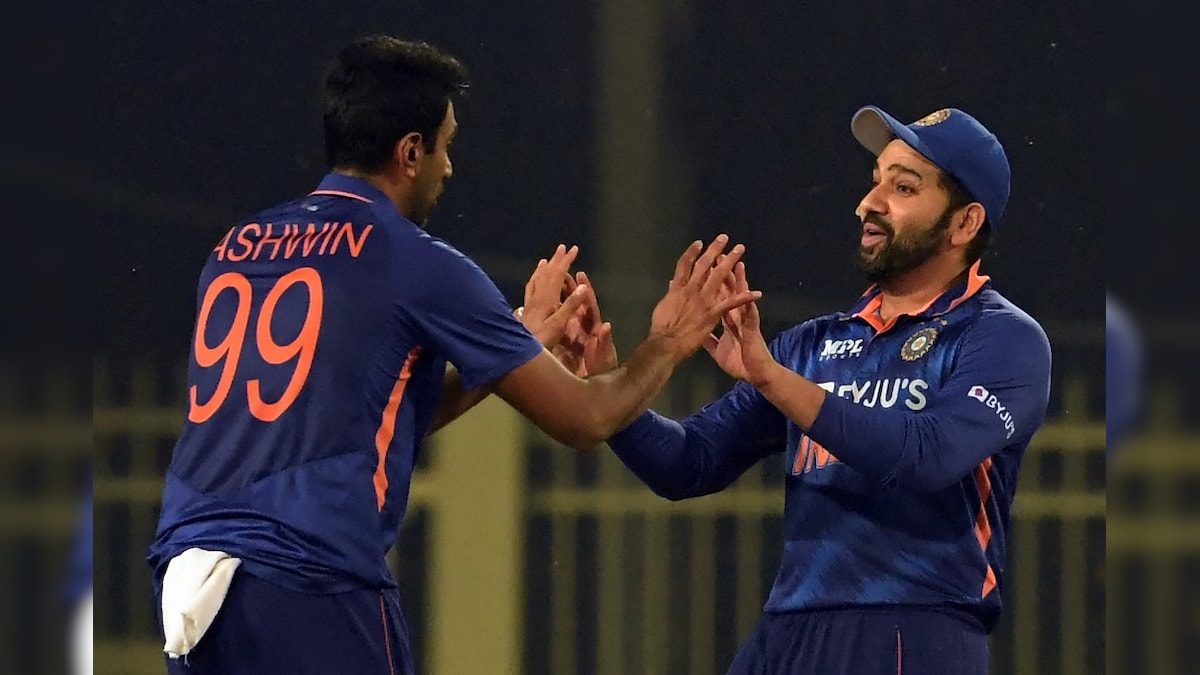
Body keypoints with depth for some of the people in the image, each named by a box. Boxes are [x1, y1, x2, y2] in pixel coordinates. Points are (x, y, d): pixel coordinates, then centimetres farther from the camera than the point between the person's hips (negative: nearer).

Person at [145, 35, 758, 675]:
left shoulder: (237, 248, 17)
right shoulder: (417, 263, -1)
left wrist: (518, 342, 36)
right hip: (308, 583, -7)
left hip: (187, 581, 7)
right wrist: (666, 344, 23)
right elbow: (582, 418, 5)